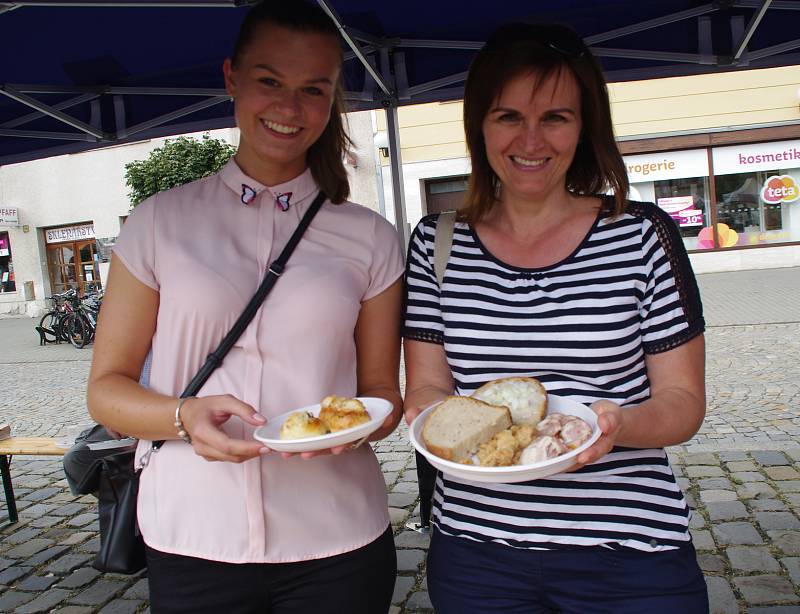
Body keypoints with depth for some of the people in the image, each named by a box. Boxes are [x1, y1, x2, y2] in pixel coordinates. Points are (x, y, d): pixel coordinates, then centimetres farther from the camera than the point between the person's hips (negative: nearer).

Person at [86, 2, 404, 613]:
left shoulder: (370, 239, 1)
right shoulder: (161, 222, 0)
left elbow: (382, 391, 5)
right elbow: (106, 387, 1)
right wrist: (185, 416, -19)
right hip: (192, 544, 0)